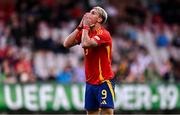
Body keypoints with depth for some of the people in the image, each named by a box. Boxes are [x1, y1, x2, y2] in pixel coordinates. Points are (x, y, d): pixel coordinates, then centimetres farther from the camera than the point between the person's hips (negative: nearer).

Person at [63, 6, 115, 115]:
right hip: (90, 82, 8)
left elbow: (86, 44, -29)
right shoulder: (86, 32, 10)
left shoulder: (103, 34, -14)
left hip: (104, 82, -8)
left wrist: (85, 26, -14)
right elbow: (67, 43, 4)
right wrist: (79, 27, 0)